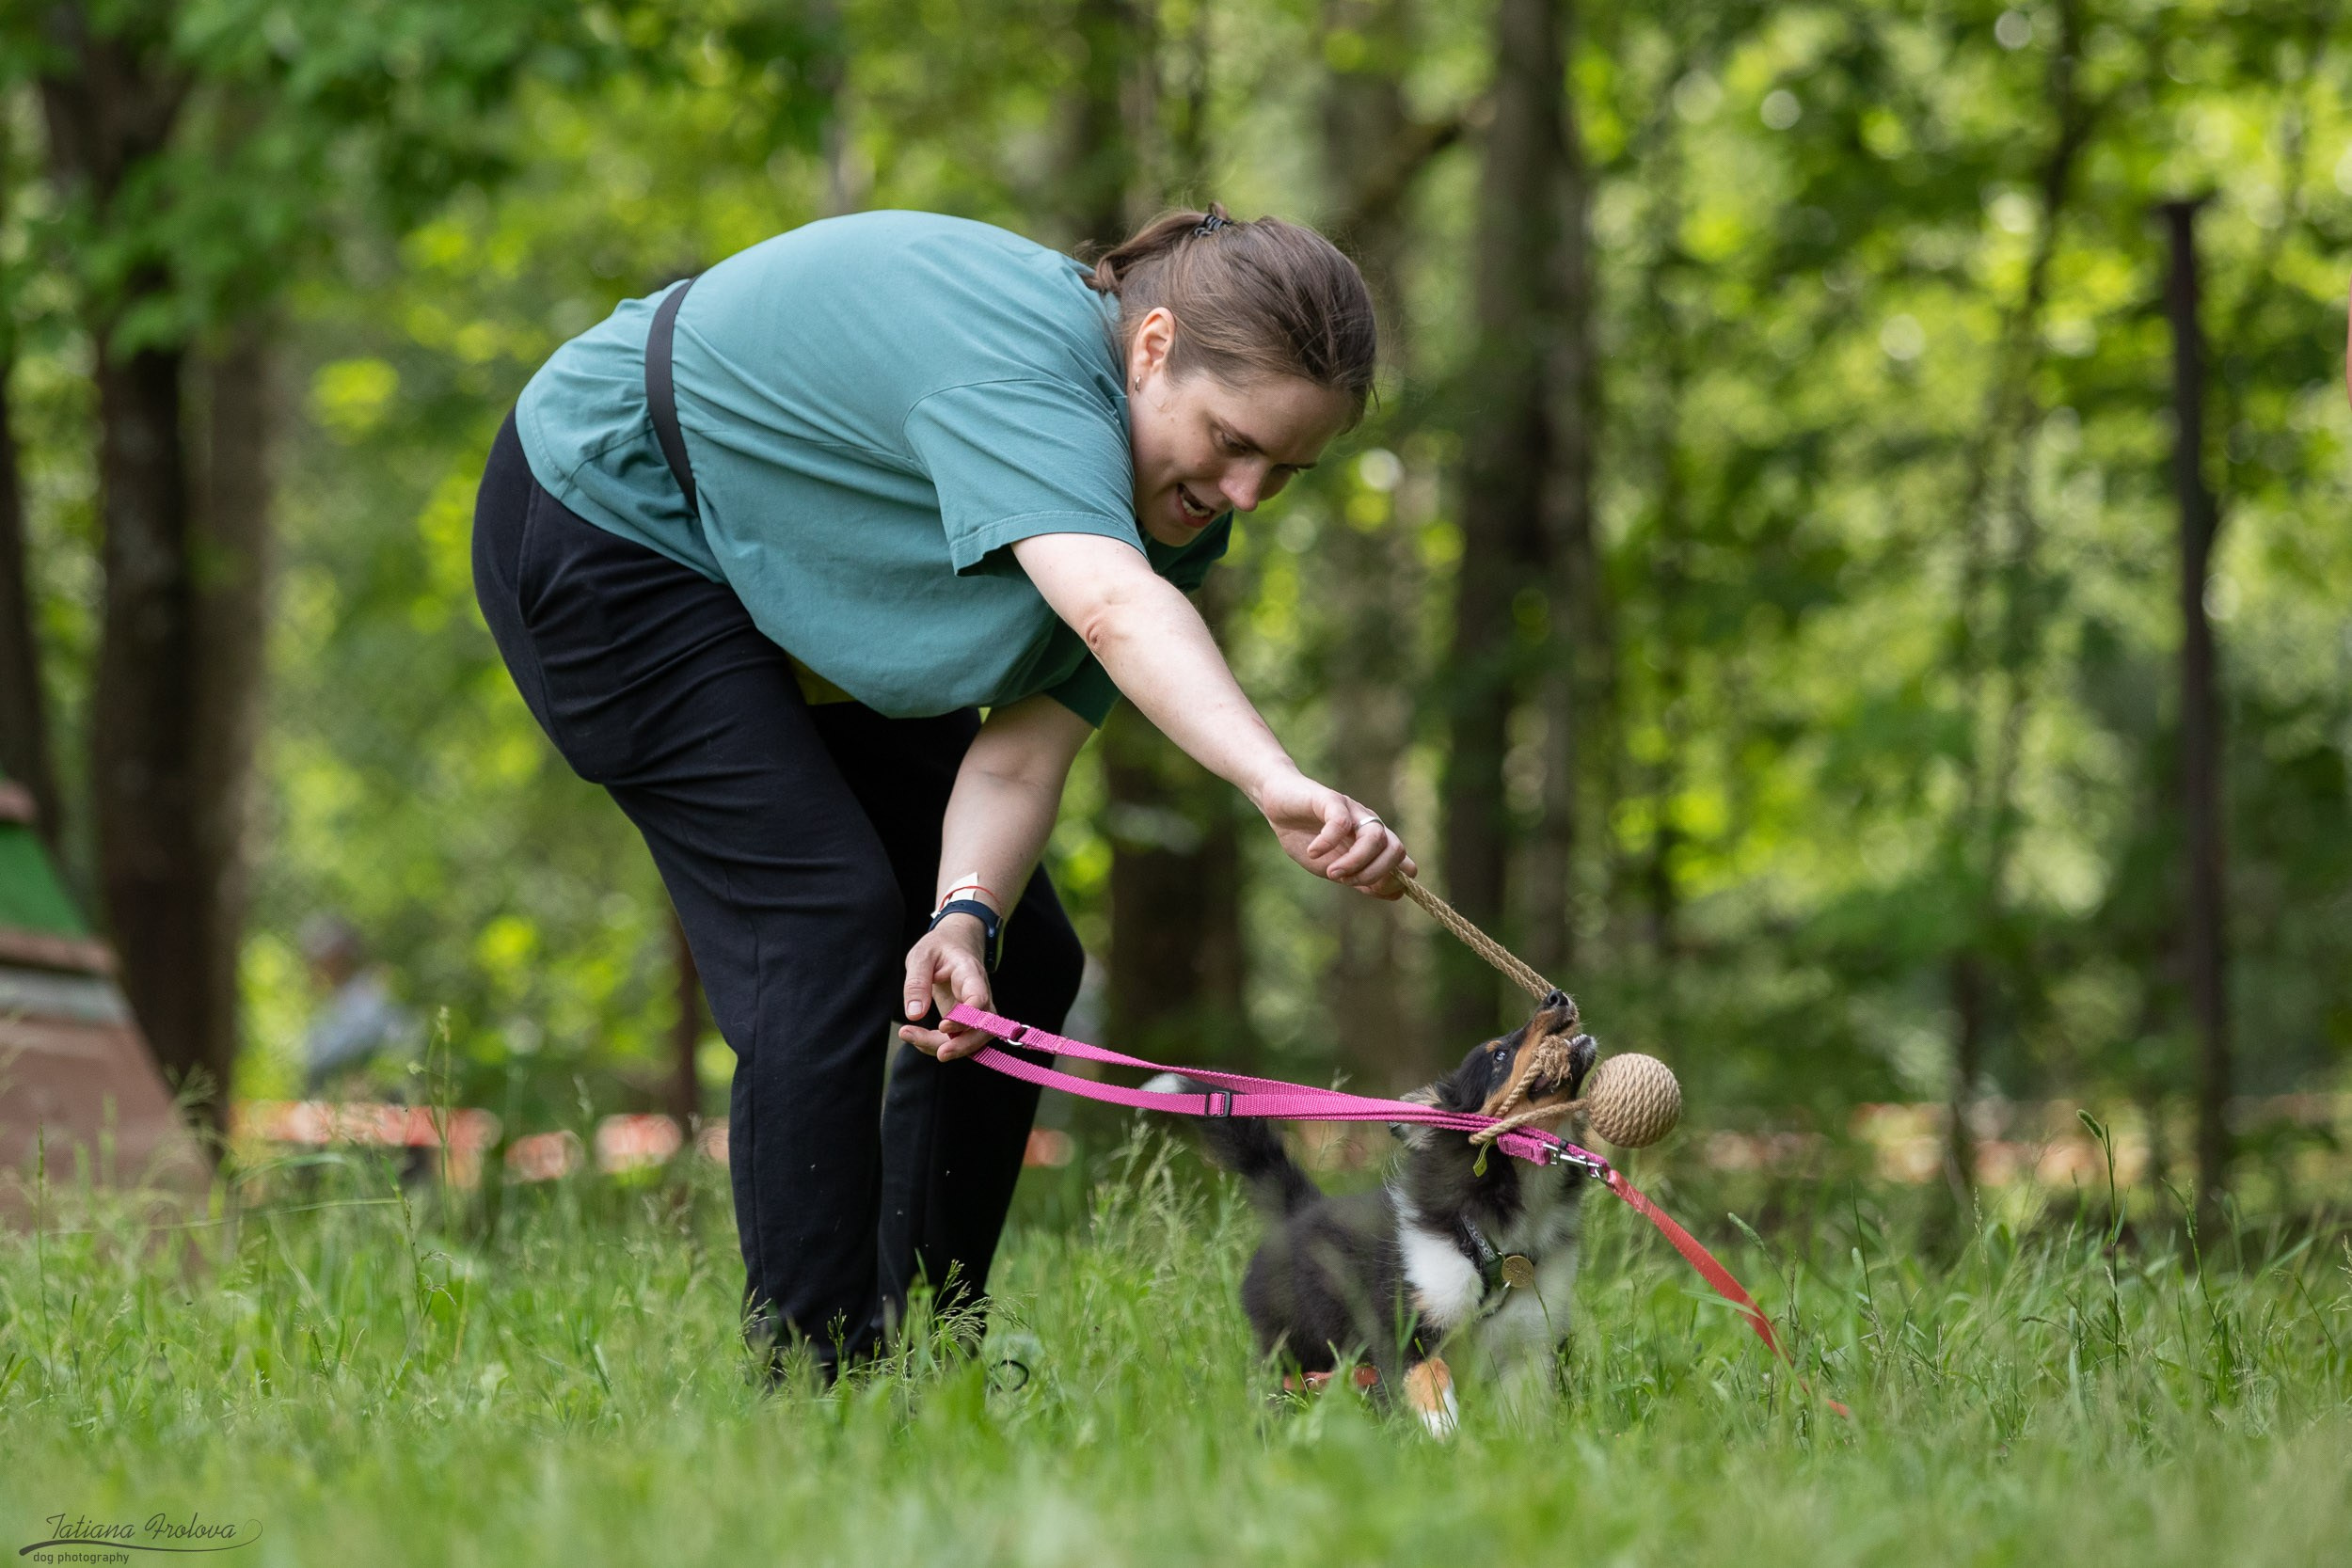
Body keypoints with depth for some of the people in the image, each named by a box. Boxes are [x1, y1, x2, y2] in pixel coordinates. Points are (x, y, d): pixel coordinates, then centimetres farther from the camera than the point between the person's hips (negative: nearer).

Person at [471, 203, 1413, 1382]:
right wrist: (1280, 785, -71)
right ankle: (812, 1372, -17)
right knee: (825, 922, -21)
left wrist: (967, 915, -35)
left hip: (801, 584, 9)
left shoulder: (1176, 508, -10)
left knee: (1018, 962, 4)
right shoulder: (1024, 375, -37)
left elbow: (1024, 748, -16)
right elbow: (1114, 611, -56)